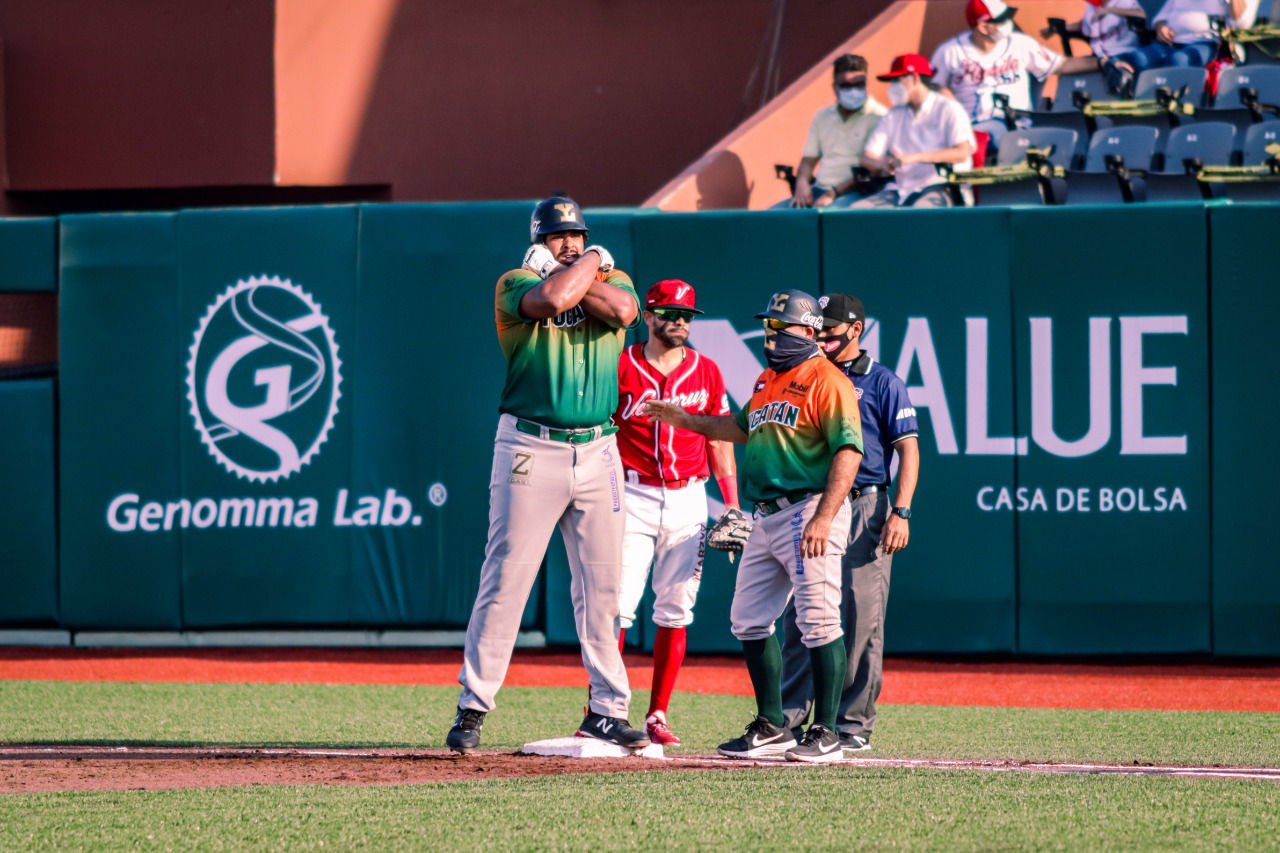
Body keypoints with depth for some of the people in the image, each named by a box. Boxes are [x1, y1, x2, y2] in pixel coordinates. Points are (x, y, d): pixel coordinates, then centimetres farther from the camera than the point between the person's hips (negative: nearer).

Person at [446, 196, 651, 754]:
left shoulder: (610, 279, 11)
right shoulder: (515, 284, 0)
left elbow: (624, 310, -12)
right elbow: (552, 298, -23)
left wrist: (573, 275, -9)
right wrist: (589, 263, -6)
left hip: (597, 452, 4)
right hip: (530, 451, -4)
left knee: (602, 585, 4)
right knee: (505, 580, -4)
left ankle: (607, 708, 9)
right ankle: (473, 708, 1)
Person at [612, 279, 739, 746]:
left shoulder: (706, 371, 9)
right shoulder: (621, 367, -1)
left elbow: (720, 442, 13)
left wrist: (733, 506, 6)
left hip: (688, 500, 3)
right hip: (633, 496, -3)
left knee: (675, 611, 3)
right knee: (616, 606, -10)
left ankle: (657, 716, 9)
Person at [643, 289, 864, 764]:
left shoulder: (826, 381, -10)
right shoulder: (768, 381, 19)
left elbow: (848, 451, -17)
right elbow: (744, 428, 36)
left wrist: (824, 518, -25)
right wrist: (687, 420, 31)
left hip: (809, 510, -10)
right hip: (766, 518, 10)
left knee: (818, 621, -9)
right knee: (749, 619, 10)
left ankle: (826, 733, -5)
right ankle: (771, 727, 18)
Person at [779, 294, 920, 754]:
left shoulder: (882, 382, 1)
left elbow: (908, 449, -3)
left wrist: (900, 512, -14)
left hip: (864, 508, -5)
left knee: (861, 617, -5)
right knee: (798, 616, 2)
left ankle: (854, 723, -1)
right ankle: (788, 718, 4)